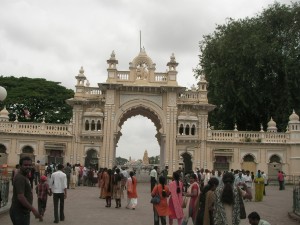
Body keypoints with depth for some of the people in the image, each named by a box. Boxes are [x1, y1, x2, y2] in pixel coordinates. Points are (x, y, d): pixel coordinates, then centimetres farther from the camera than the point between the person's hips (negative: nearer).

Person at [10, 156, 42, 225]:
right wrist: (33, 210, -25)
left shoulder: (24, 177, 14)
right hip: (20, 213, -10)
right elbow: (20, 197, -26)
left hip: (23, 212, 10)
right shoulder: (20, 178, -18)